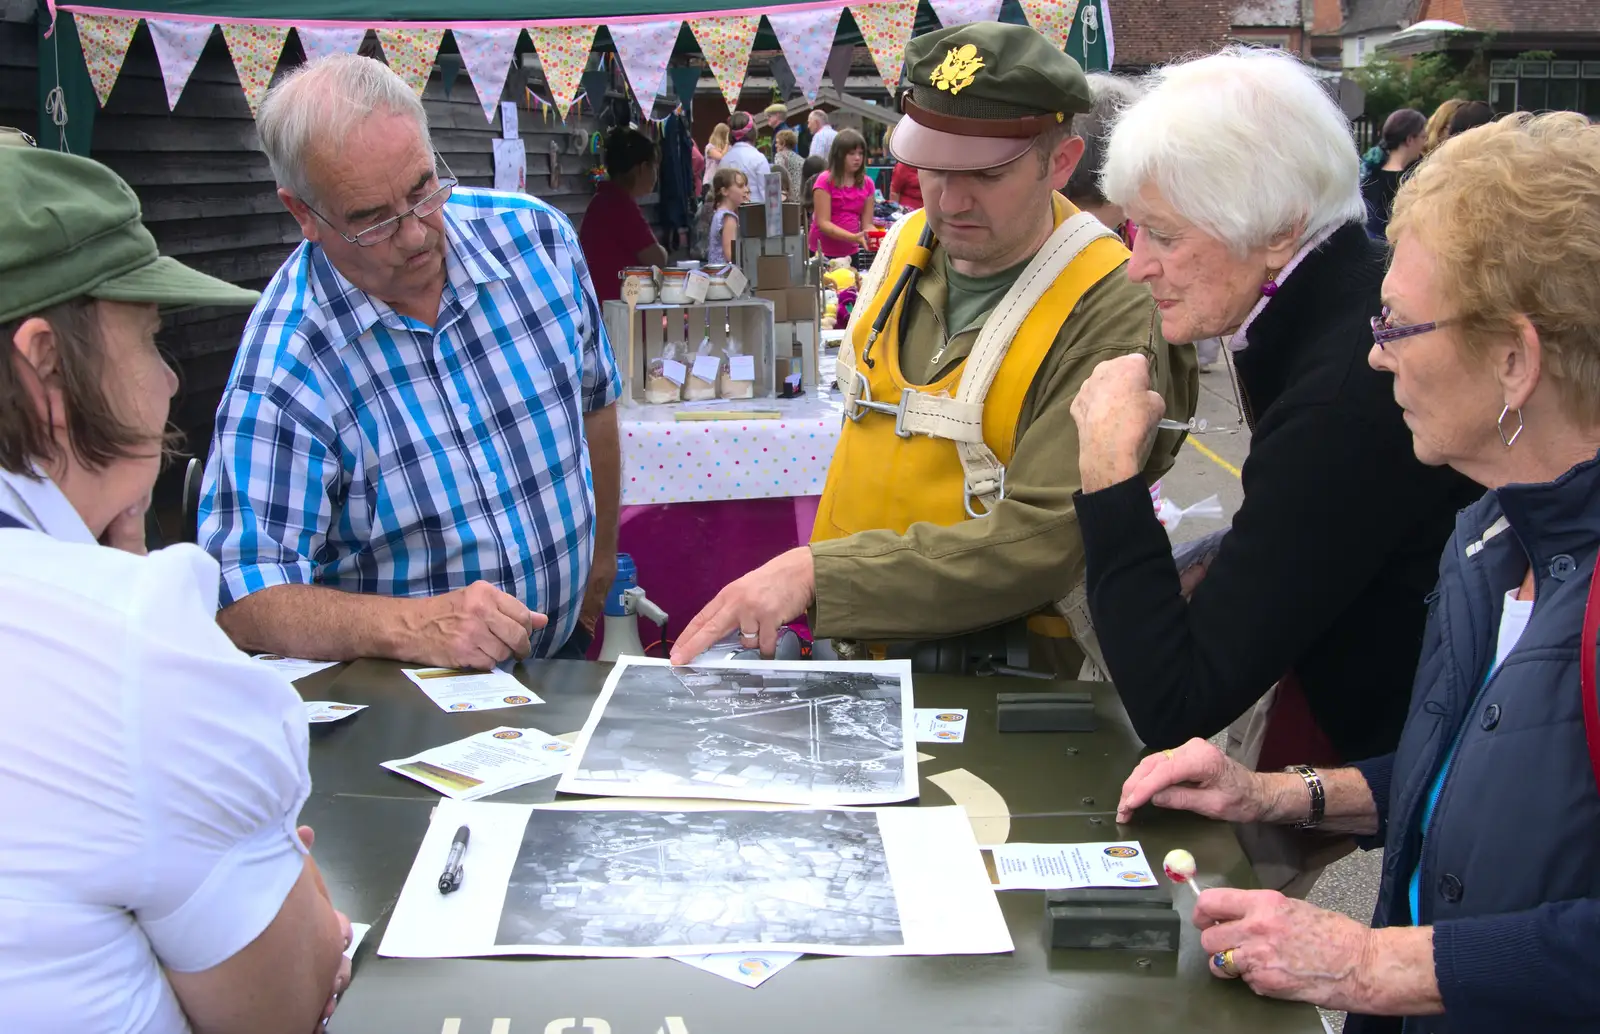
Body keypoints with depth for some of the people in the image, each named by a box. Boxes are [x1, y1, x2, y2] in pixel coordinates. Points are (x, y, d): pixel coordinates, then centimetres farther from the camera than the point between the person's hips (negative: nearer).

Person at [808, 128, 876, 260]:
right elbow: (823, 223, -16)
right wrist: (854, 238, -28)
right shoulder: (825, 181, -9)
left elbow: (867, 224, 5)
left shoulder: (867, 184, 5)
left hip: (850, 253, 5)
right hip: (822, 253, -4)